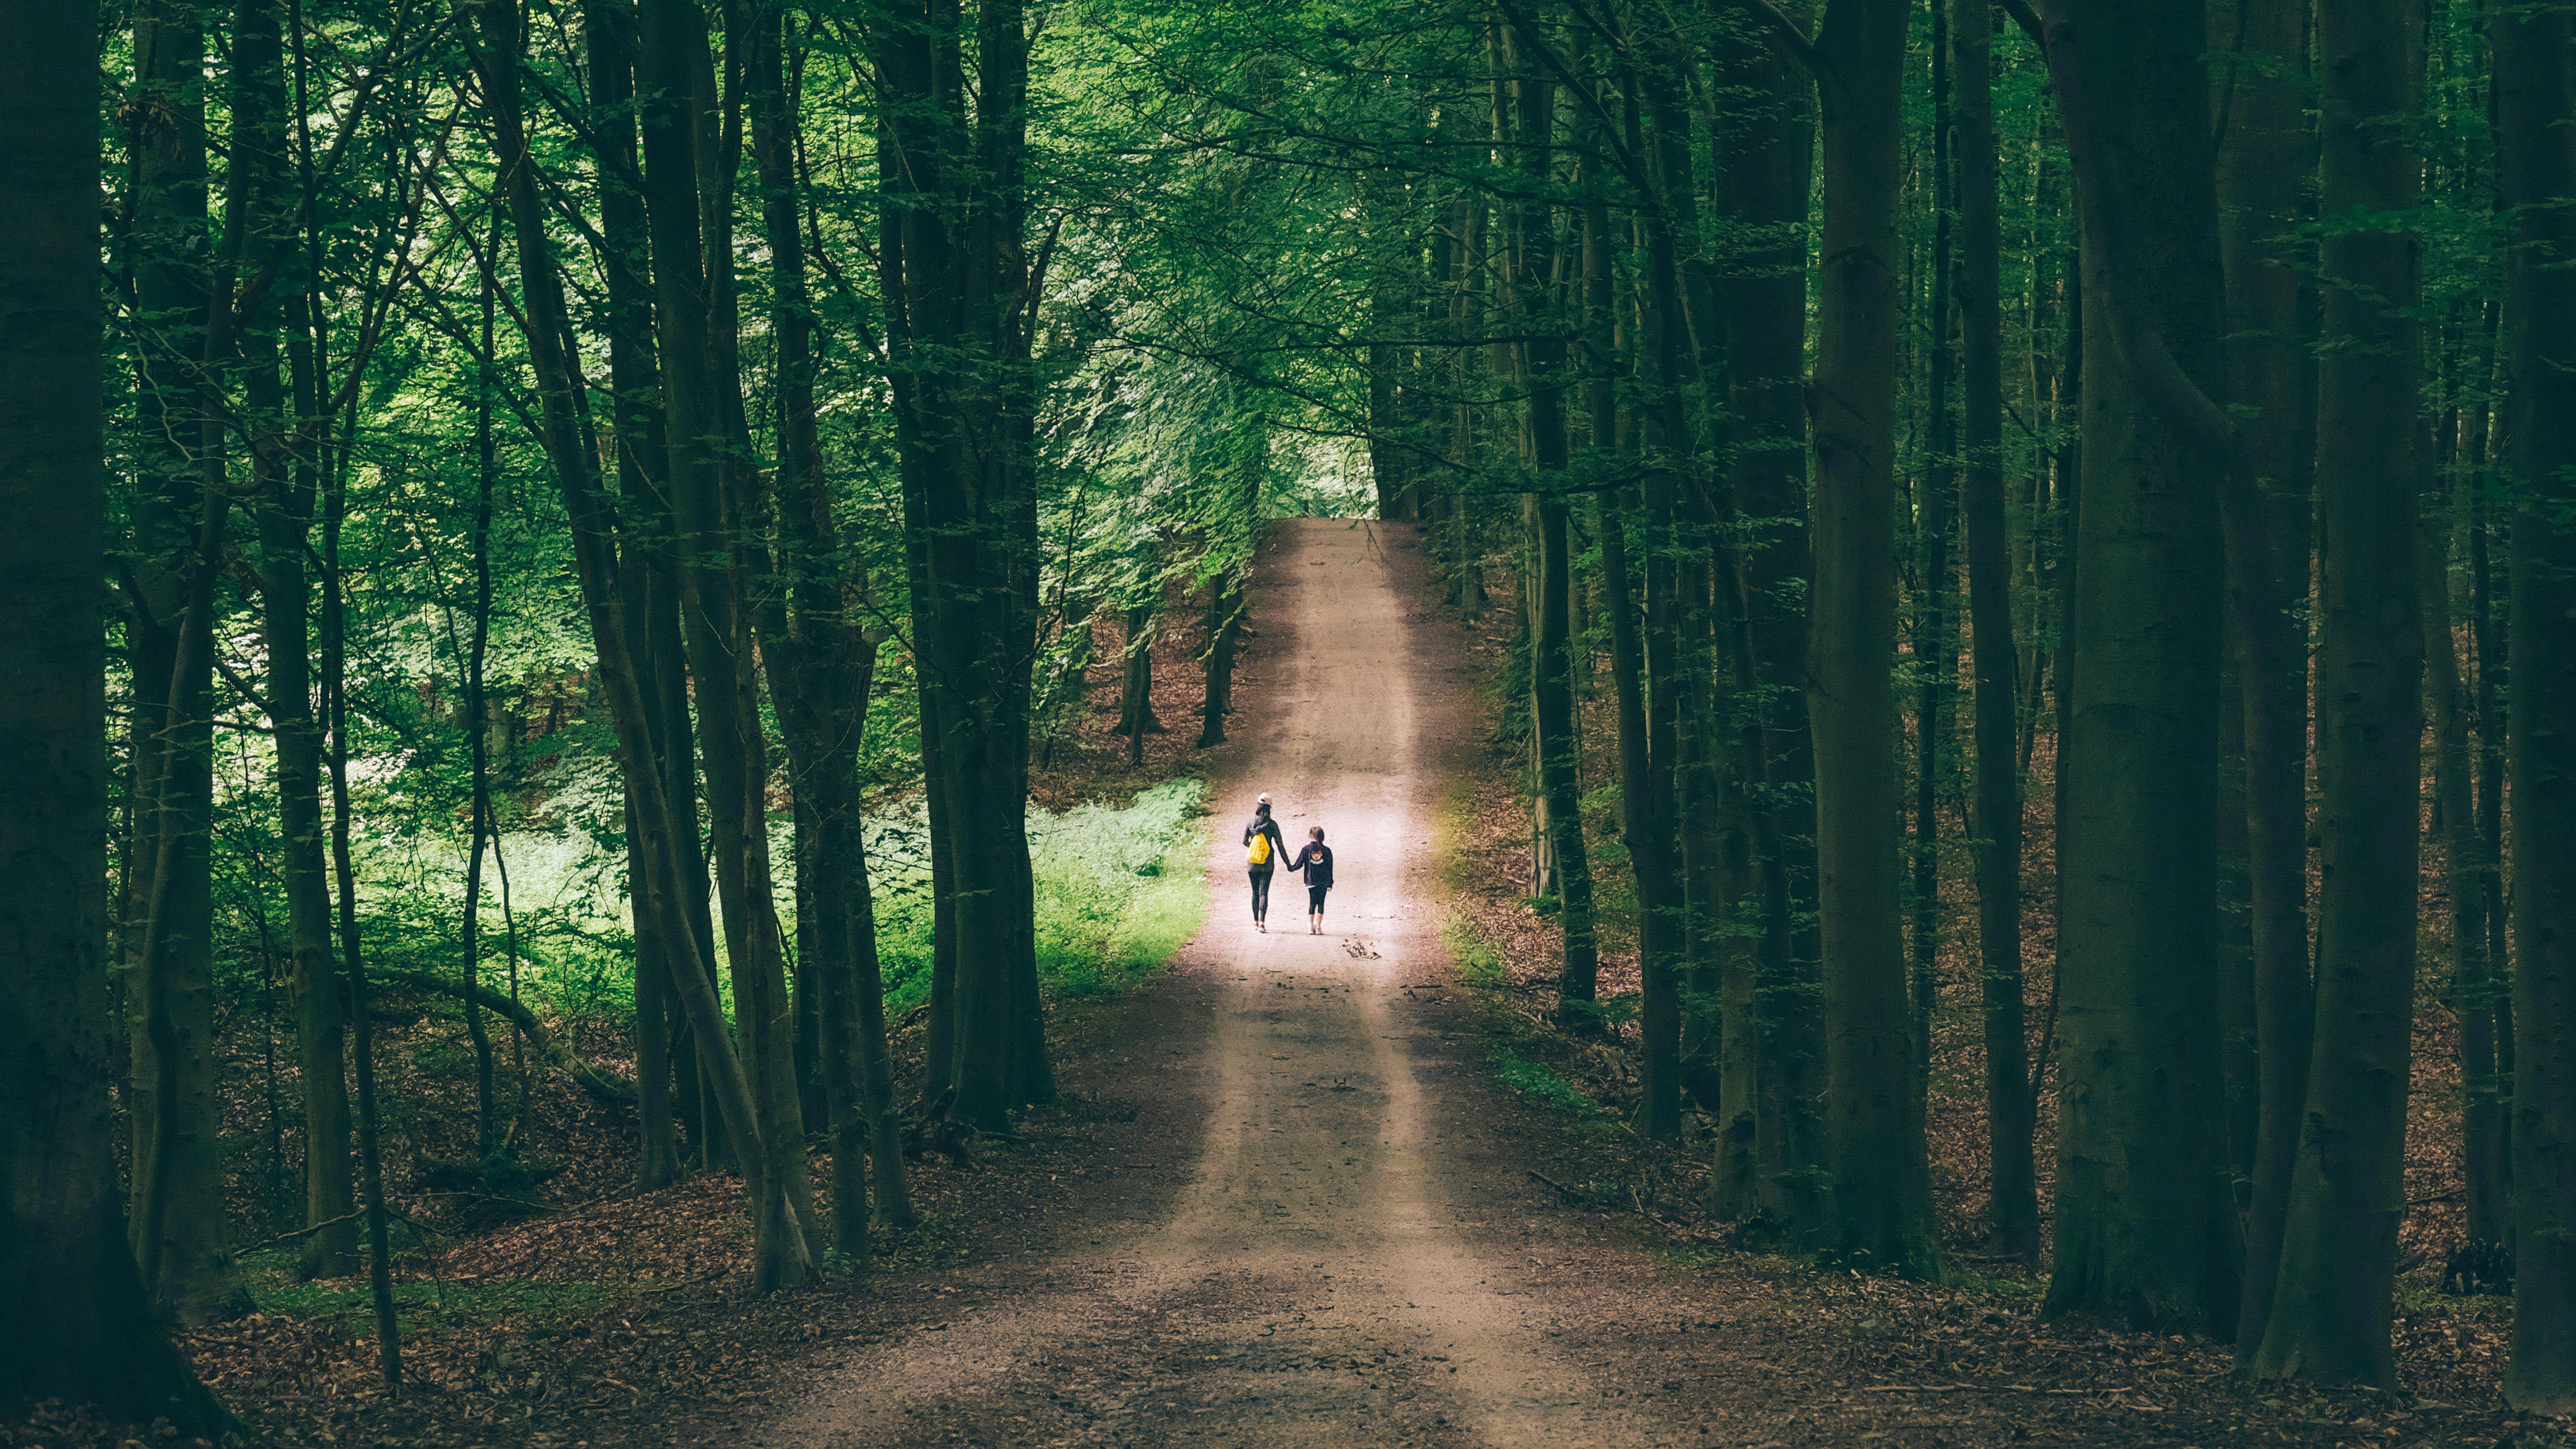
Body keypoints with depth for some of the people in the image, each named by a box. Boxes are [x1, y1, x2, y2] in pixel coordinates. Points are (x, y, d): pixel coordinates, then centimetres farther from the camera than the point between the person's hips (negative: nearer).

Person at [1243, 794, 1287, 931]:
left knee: (1255, 892, 15)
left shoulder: (1250, 823, -2)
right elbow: (1280, 844, -6)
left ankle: (1256, 922, 18)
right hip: (1267, 863, -2)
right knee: (1263, 893, -4)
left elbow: (1245, 841, -3)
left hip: (1252, 863, 2)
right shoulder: (1272, 824, -8)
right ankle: (1262, 922, -15)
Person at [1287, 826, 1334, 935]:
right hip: (1324, 881, 0)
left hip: (1311, 881, 0)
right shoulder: (1327, 850, 0)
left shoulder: (1306, 849, -3)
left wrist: (1290, 867, 23)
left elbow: (1299, 864, 1)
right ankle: (1318, 927, 2)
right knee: (1321, 903, 6)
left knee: (1312, 903, 7)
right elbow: (1330, 868, 3)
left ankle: (1311, 927, 0)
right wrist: (1330, 884, 10)